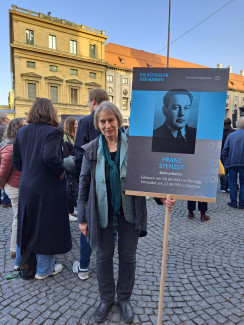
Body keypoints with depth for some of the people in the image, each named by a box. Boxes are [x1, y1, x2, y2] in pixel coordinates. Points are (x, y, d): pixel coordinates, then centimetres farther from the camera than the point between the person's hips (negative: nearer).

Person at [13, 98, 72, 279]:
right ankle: (44, 268, 25)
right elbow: (50, 156, -31)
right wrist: (61, 171, -15)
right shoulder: (53, 132, -16)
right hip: (48, 186, -7)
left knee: (27, 223, 23)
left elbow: (16, 160, 7)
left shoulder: (22, 131, 5)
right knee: (46, 225, 8)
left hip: (26, 186, 7)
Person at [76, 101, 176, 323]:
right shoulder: (92, 150, -3)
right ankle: (106, 299, 41)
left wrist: (161, 196, -21)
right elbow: (84, 184, 1)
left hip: (129, 212, 0)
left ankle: (124, 298, 41)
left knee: (128, 256, 15)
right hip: (102, 212, 1)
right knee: (104, 256, 15)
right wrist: (82, 218, 1)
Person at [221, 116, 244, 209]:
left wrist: (224, 162, 8)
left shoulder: (231, 135, 0)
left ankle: (233, 202, 12)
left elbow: (225, 150, 1)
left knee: (232, 183, 9)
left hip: (232, 163, 1)